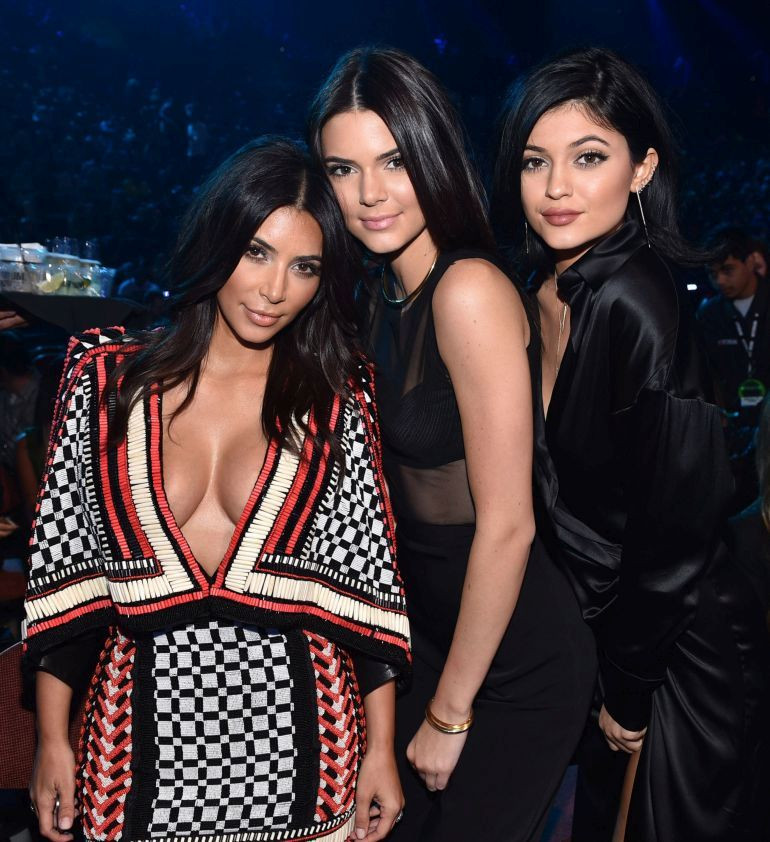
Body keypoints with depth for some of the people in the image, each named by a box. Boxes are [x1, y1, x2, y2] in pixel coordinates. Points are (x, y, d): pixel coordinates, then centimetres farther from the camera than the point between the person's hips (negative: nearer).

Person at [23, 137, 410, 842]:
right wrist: (52, 738, 3)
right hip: (143, 725, 1)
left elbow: (370, 581, -2)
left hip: (299, 726, 0)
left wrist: (380, 751, -1)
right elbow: (63, 562, 2)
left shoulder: (337, 401, -3)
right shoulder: (107, 379, -2)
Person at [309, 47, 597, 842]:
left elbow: (506, 524, -23)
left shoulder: (470, 292, -23)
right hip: (429, 627, 8)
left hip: (514, 661, -8)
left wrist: (451, 711, -14)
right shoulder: (381, 296, 3)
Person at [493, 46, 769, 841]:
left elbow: (678, 528, -23)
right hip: (599, 626, 7)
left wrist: (628, 688, -11)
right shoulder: (542, 295, -1)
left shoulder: (635, 304, -26)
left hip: (681, 653, -7)